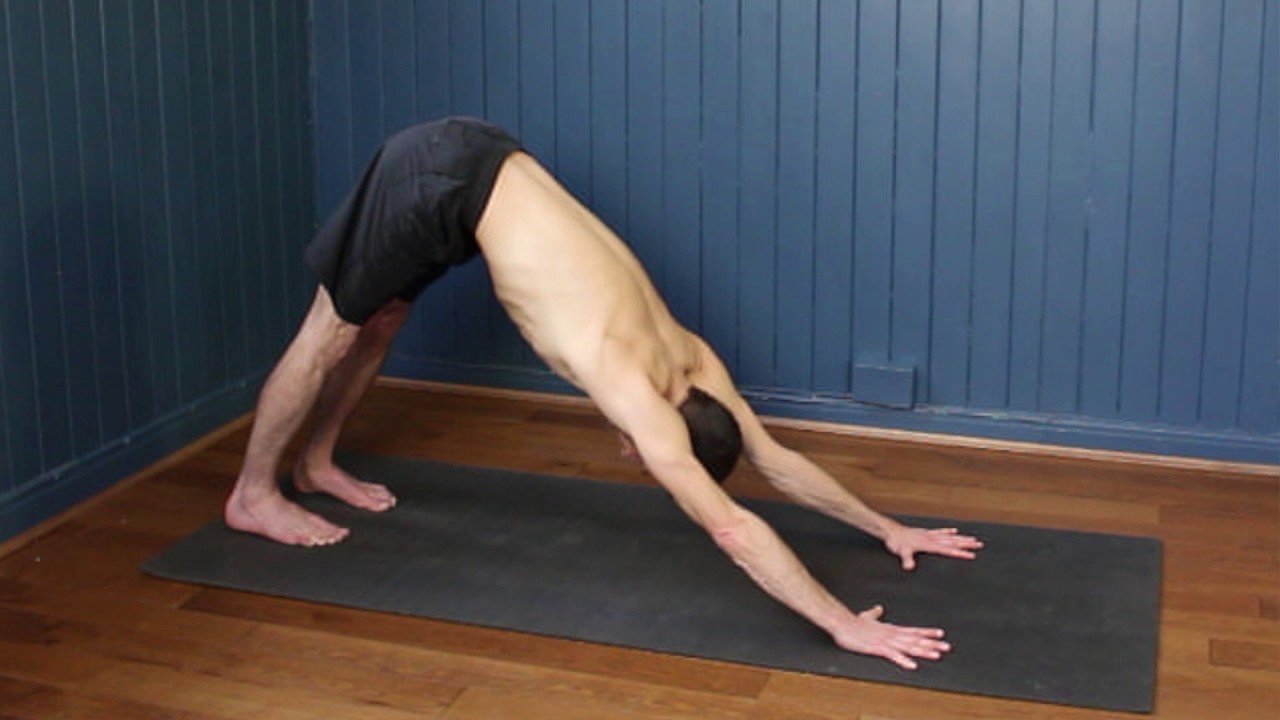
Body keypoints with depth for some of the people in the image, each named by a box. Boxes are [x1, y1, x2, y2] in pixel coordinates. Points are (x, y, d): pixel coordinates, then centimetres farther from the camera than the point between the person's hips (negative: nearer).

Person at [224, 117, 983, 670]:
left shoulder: (691, 360, -1)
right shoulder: (638, 391, -22)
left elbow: (778, 459, 9)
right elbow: (733, 528, -28)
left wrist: (890, 528, 9)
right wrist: (846, 625, -28)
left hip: (482, 164, 7)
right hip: (439, 178, -7)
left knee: (378, 322, 24)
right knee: (331, 336, 9)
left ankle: (317, 463, 44)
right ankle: (253, 495, 26)